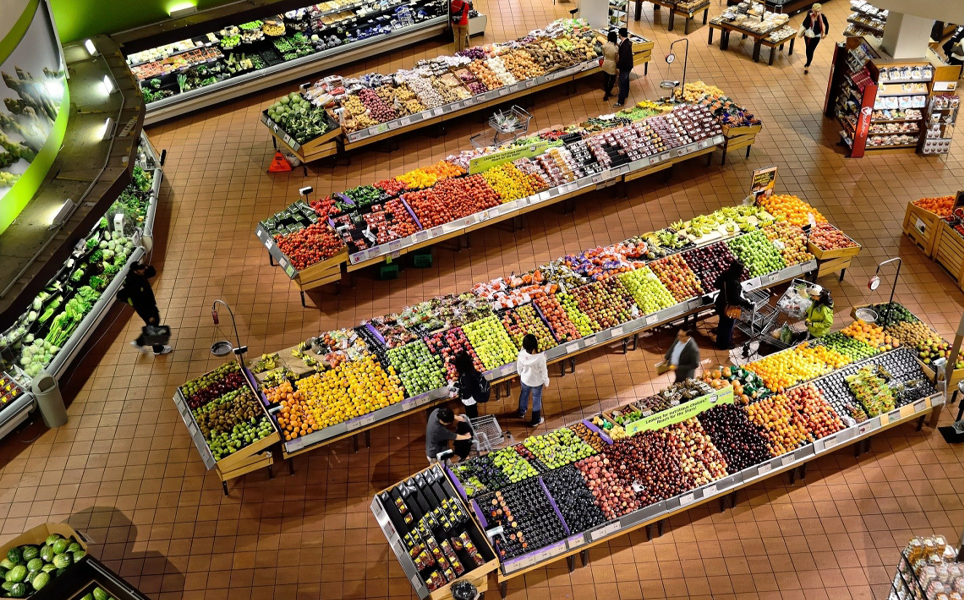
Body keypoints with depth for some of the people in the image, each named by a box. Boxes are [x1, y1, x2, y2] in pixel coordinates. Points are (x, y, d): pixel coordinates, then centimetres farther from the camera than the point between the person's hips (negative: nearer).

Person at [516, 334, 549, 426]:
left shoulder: (521, 354, -26)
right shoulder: (540, 357, -38)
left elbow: (519, 366, -7)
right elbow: (544, 371, -22)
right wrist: (546, 382, -3)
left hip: (525, 379, 4)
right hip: (537, 382, -3)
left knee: (524, 394, 32)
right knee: (536, 400, 21)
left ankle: (521, 412, 57)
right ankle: (535, 421, 41)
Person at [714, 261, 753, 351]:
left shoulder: (725, 275, -8)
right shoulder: (734, 282, -34)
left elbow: (717, 285, 9)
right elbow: (736, 298, -30)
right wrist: (747, 304, -23)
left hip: (722, 303, 9)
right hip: (730, 307, -9)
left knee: (723, 324, 26)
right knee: (728, 326, 13)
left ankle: (720, 342, 44)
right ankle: (725, 345, 32)